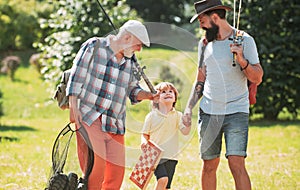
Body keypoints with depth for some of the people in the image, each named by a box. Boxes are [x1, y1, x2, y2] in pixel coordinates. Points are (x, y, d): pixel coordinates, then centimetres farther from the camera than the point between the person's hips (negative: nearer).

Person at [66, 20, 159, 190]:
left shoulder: (131, 62, 13)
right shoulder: (93, 47, -2)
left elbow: (133, 90, 20)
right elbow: (76, 77, -3)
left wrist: (148, 95, -1)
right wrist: (74, 107, -11)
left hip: (115, 124, 6)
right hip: (90, 117, -6)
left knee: (116, 172, 1)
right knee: (97, 166, -18)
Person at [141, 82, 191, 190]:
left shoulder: (178, 115, 6)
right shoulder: (152, 116, 2)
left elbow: (185, 131, -4)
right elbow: (145, 134, 8)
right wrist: (144, 141, -12)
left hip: (171, 156, 3)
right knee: (163, 179, -23)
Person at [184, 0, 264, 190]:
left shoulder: (244, 40, -2)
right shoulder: (205, 43, 12)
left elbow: (257, 78, -4)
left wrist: (242, 61, -20)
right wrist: (189, 107, 10)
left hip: (236, 112, -4)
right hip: (208, 111, 4)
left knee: (237, 164, -15)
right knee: (209, 165, 5)